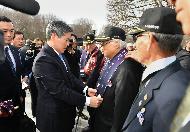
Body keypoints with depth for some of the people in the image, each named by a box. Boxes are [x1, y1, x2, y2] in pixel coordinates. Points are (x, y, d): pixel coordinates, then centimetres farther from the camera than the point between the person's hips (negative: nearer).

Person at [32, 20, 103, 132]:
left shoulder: (60, 55, 6)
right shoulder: (43, 60, -24)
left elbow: (70, 77, 11)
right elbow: (60, 90, -26)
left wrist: (85, 89, -6)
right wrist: (87, 101, -23)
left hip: (65, 113, 8)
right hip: (54, 118, -8)